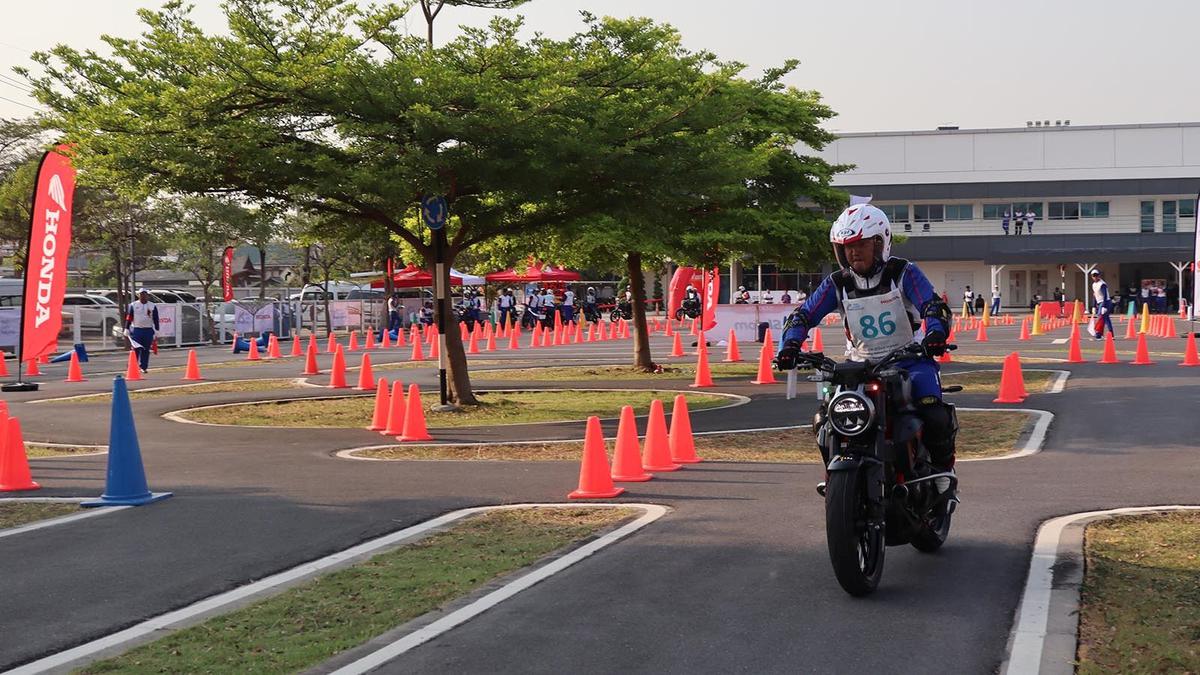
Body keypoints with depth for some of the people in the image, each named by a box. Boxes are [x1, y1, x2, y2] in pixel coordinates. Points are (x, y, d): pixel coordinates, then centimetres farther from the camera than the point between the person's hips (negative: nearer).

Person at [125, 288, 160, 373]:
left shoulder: (153, 306, 6)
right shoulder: (133, 305, 4)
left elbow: (156, 319, 7)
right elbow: (128, 318, 5)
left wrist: (156, 331, 2)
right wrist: (126, 330, 0)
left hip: (148, 331, 1)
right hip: (136, 330, -1)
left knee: (146, 350, 4)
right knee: (136, 349, -7)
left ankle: (144, 367, 11)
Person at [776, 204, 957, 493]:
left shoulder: (904, 273, -3)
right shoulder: (837, 283, 5)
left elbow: (934, 306, -15)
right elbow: (803, 314, -1)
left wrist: (936, 333, -38)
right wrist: (790, 345, -21)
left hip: (909, 360, -3)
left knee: (936, 419, -26)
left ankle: (942, 467, 4)